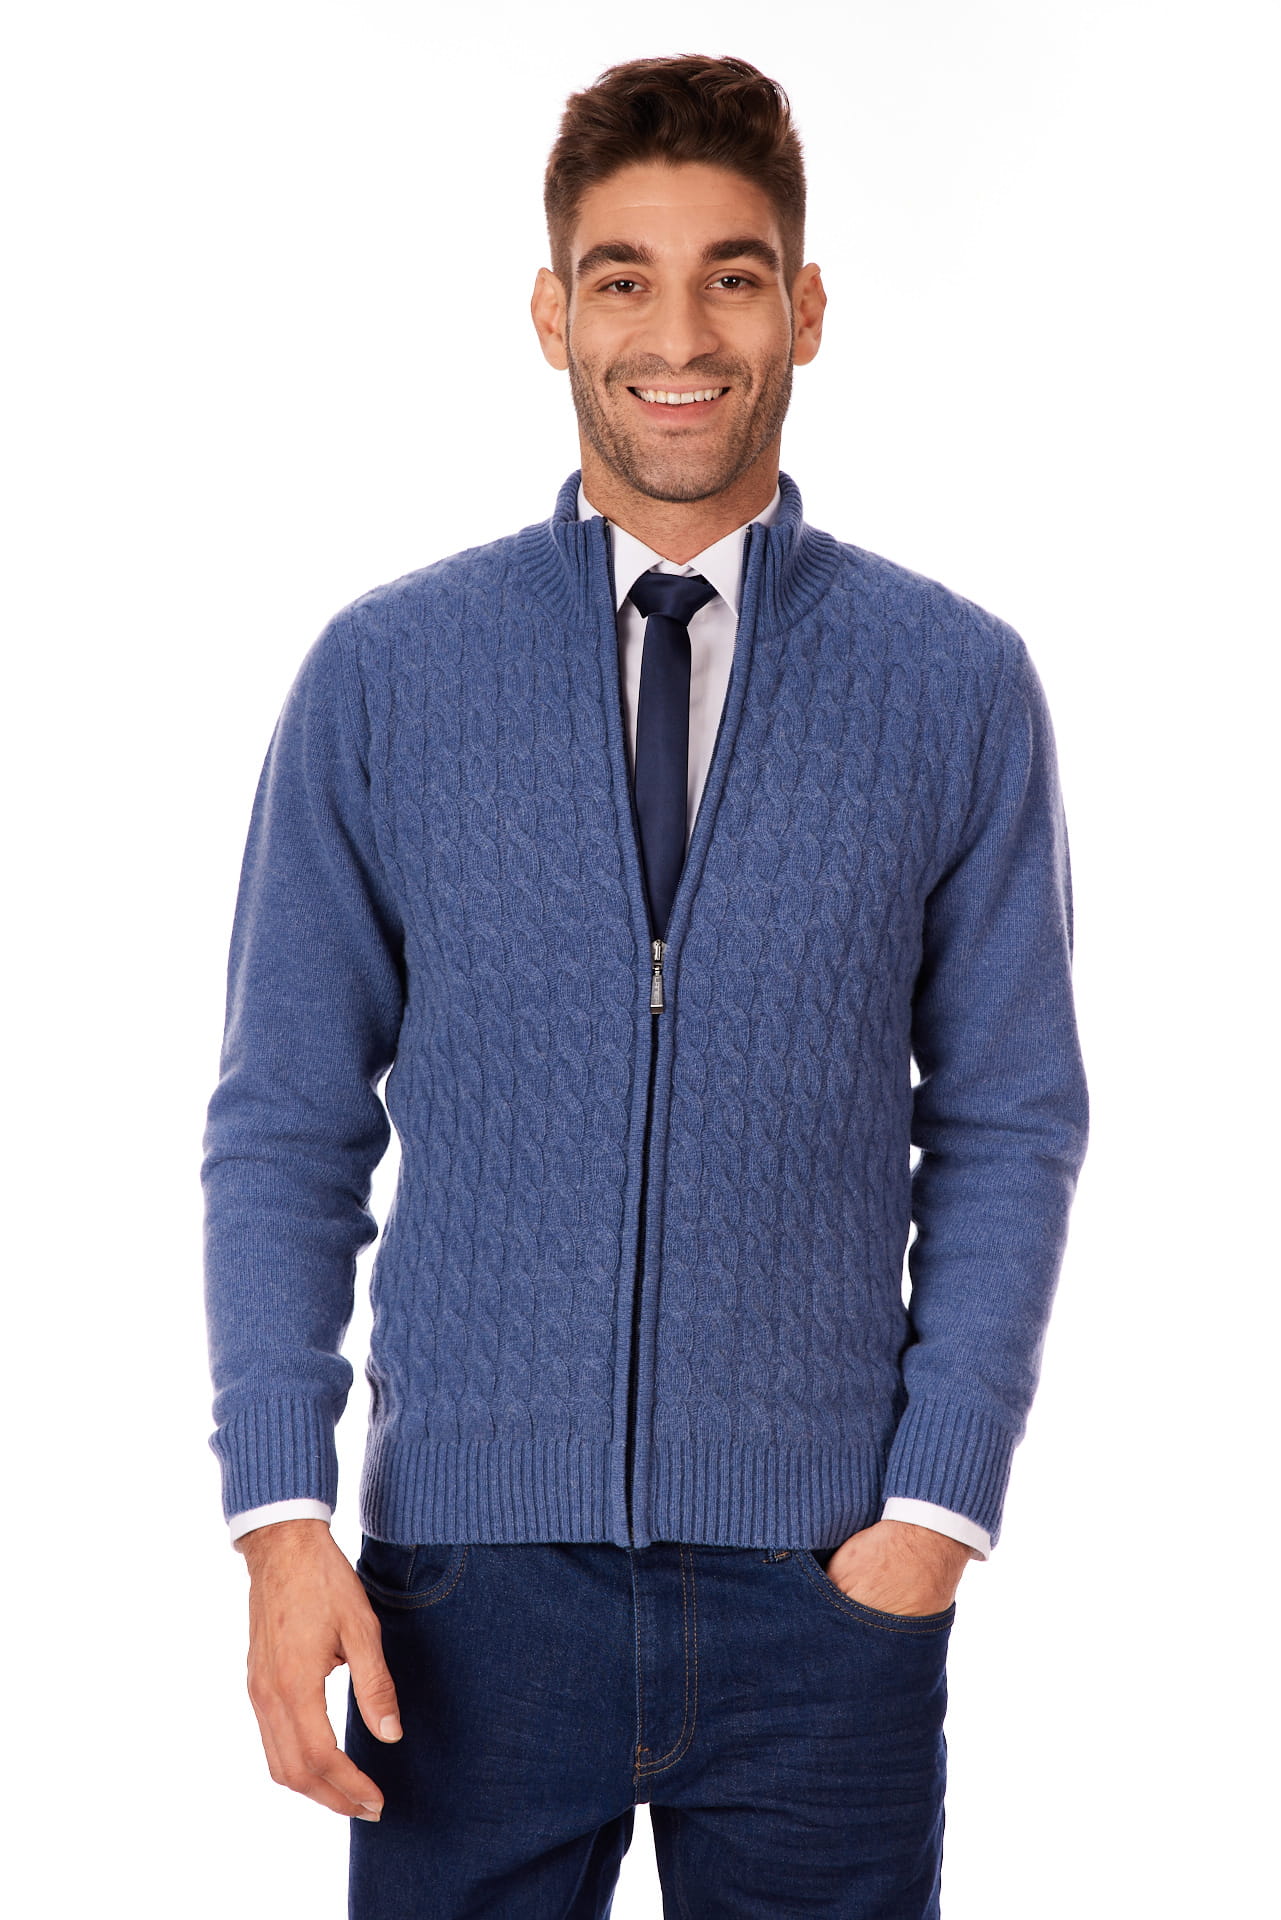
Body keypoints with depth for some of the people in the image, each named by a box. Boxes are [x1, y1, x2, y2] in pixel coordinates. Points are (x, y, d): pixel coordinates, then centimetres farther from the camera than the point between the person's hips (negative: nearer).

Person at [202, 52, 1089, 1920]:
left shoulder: (959, 685, 1)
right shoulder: (380, 676, 1)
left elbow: (1008, 1129, 3)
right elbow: (285, 1126, 2)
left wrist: (934, 1505, -5)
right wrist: (282, 1517, -6)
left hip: (826, 1579, 0)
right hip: (473, 1576, 0)